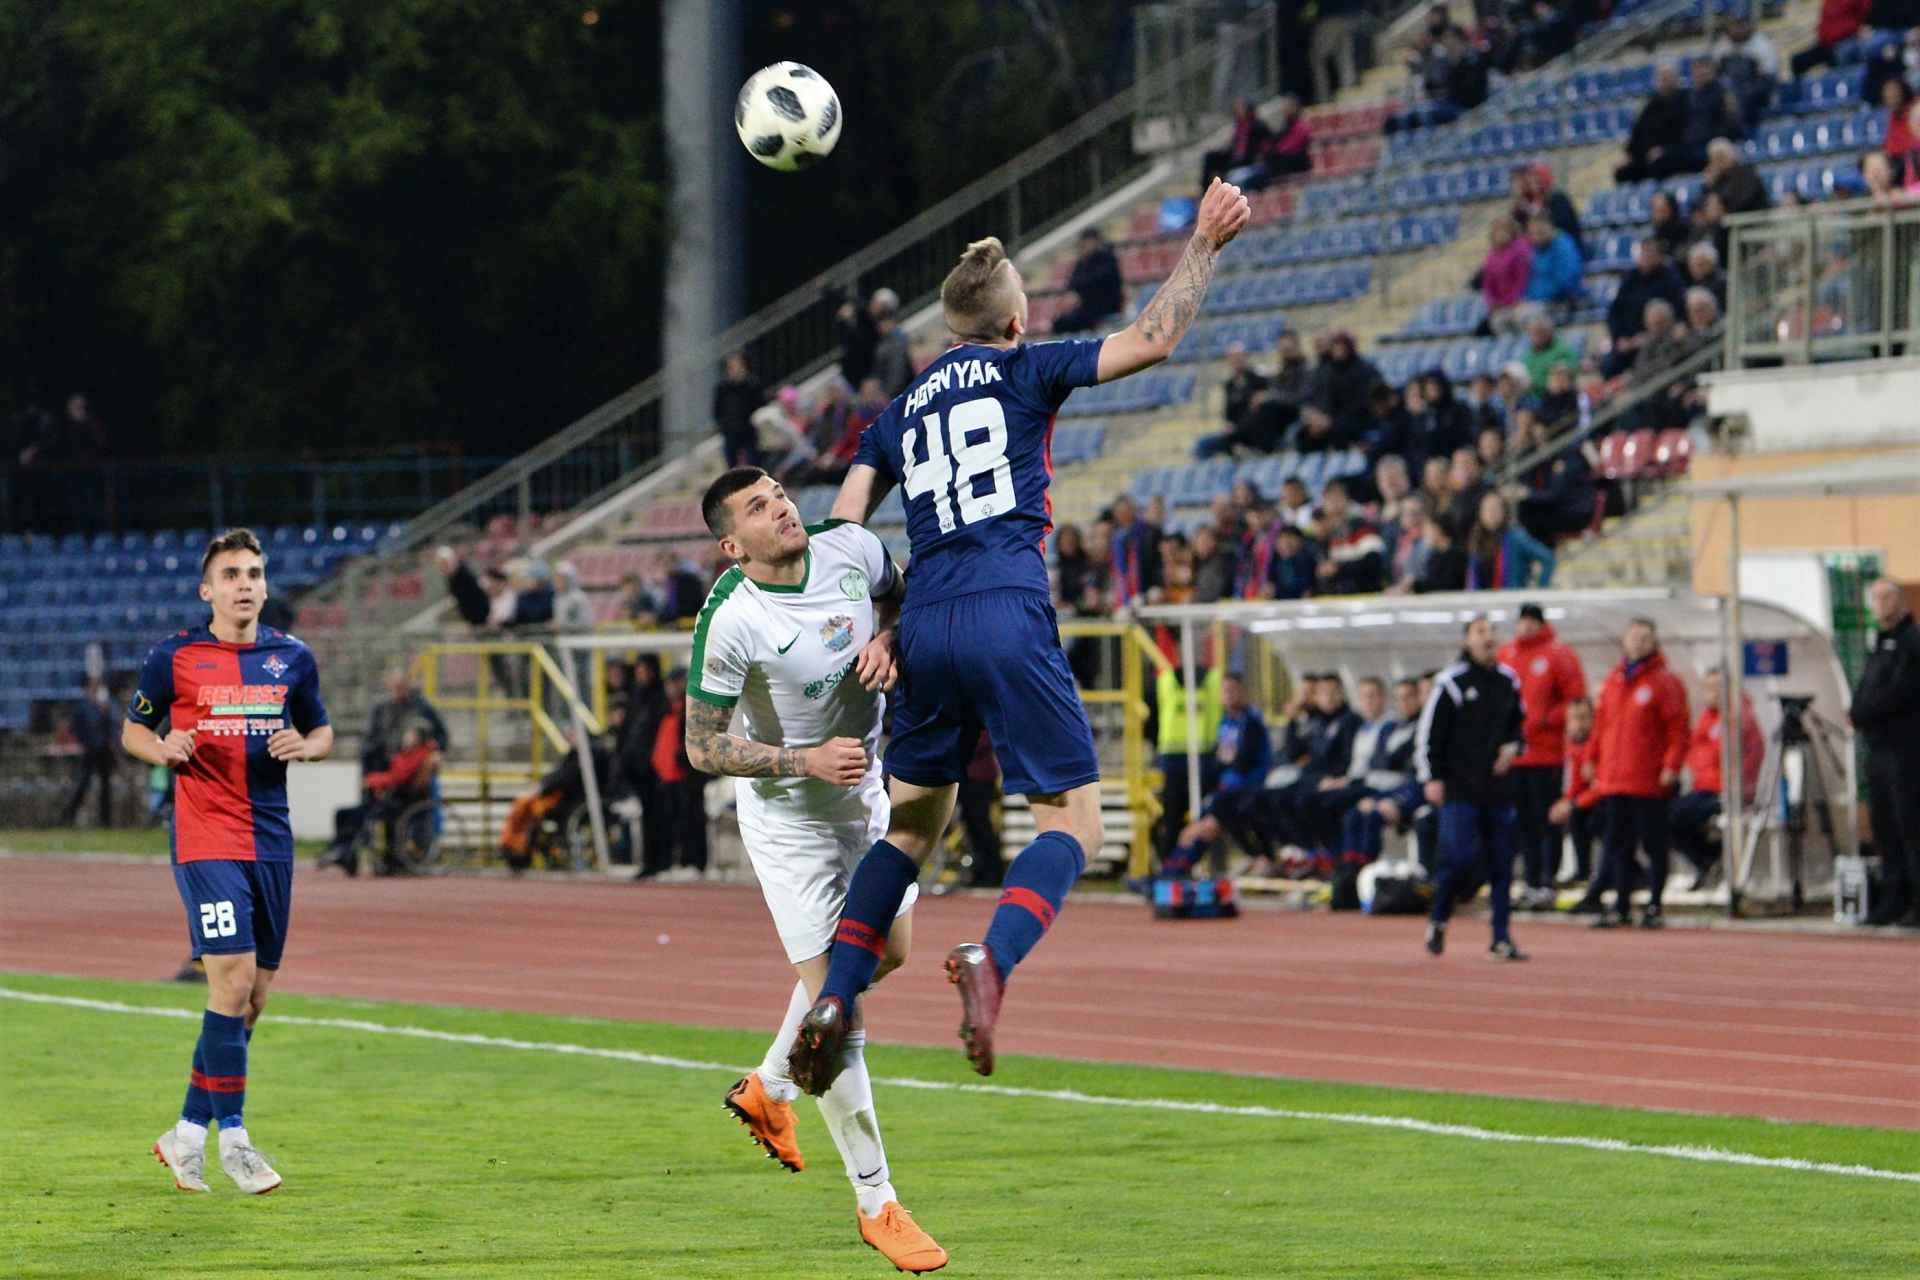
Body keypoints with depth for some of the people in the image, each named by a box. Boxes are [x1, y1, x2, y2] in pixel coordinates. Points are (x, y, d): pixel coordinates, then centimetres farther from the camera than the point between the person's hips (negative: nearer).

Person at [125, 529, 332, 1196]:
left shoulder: (293, 658, 9)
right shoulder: (174, 657, -1)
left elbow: (322, 729, 20)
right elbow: (132, 729, 8)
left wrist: (305, 745, -3)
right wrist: (164, 749, -14)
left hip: (271, 841, 5)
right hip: (206, 839, -5)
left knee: (252, 996, 7)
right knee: (233, 978, -16)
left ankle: (189, 1131, 20)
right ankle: (231, 1134, -8)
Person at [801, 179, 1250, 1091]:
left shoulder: (899, 415, 20)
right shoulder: (1024, 372, 7)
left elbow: (841, 536, 14)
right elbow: (1152, 340, 1)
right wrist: (1205, 244, 10)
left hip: (926, 627, 5)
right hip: (1008, 620, -5)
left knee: (911, 825, 18)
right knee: (1074, 823, -1)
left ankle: (835, 1000, 2)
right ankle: (991, 961, -28)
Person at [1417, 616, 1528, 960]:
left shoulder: (1508, 683, 12)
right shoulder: (1451, 682, -3)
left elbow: (1517, 725, 25)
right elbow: (1429, 733, -3)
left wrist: (1514, 747, 3)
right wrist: (1431, 777, -9)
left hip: (1499, 787, 5)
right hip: (1458, 788, -5)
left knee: (1502, 863, 1)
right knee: (1460, 857, -14)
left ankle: (1501, 939, 4)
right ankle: (1438, 921, 10)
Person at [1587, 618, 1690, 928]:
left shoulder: (1665, 682, -3)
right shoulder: (1613, 681, 15)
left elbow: (1678, 728, -8)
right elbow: (1600, 725, 19)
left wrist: (1671, 766, -16)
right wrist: (1595, 764, 14)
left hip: (1650, 782, -6)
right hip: (1614, 780, 6)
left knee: (1654, 843, 0)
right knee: (1619, 844, 9)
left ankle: (1654, 906, 4)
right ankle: (1621, 905, 15)